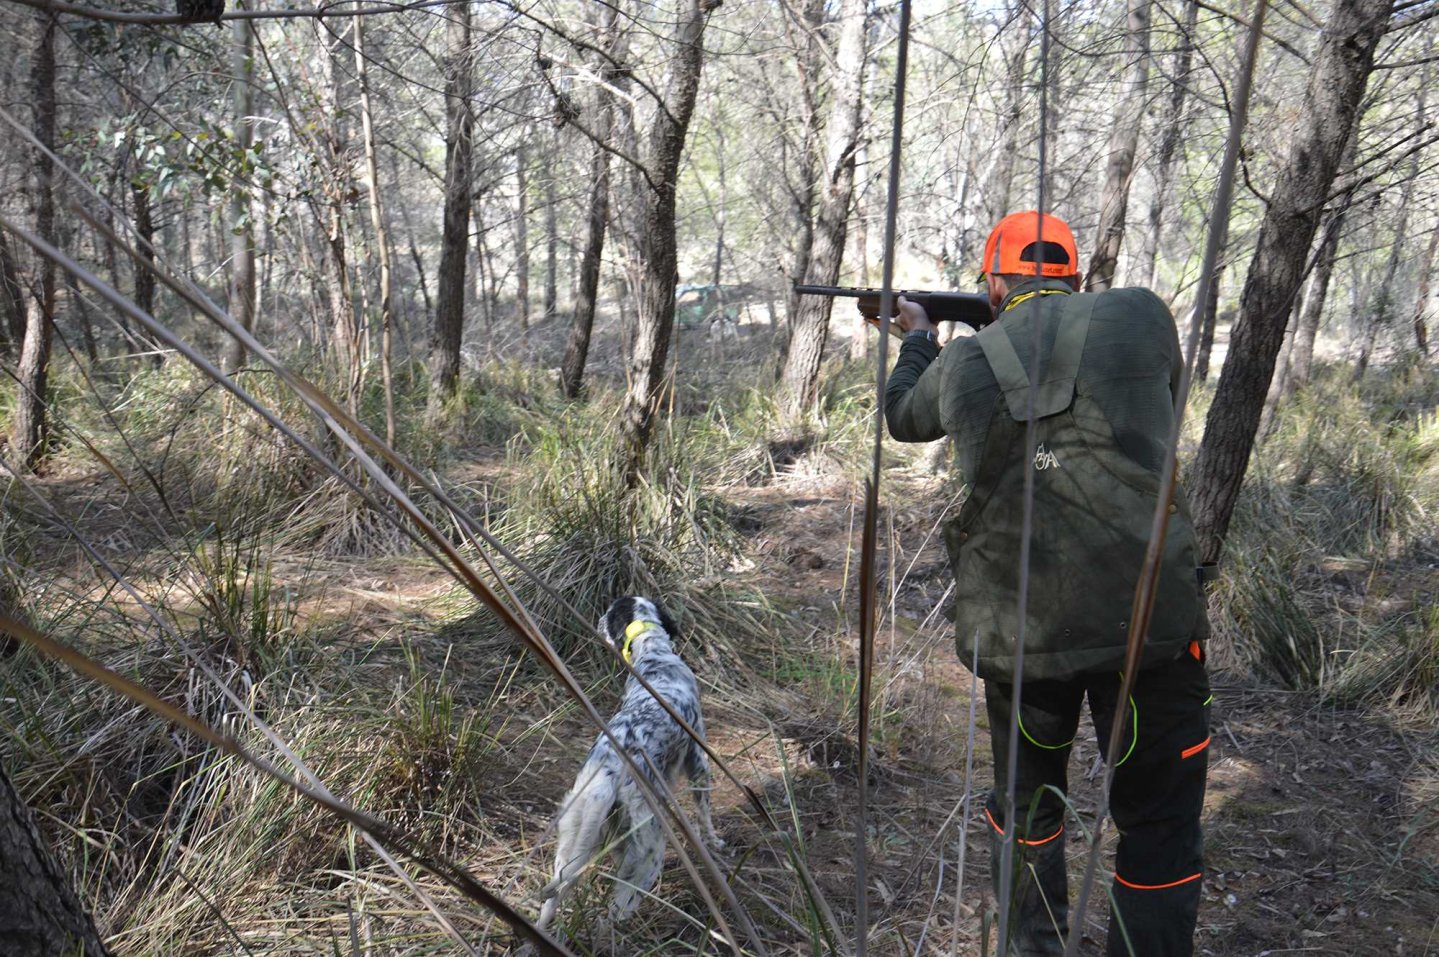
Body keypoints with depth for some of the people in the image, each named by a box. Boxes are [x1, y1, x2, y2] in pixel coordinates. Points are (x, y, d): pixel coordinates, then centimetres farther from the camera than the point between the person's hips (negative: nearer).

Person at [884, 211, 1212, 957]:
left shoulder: (963, 361, 5)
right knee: (1159, 825, 8)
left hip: (1017, 629, 3)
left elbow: (902, 417, 26)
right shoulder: (1142, 316, 1)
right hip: (1146, 616, -2)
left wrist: (917, 338, 45)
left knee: (1025, 804, 23)